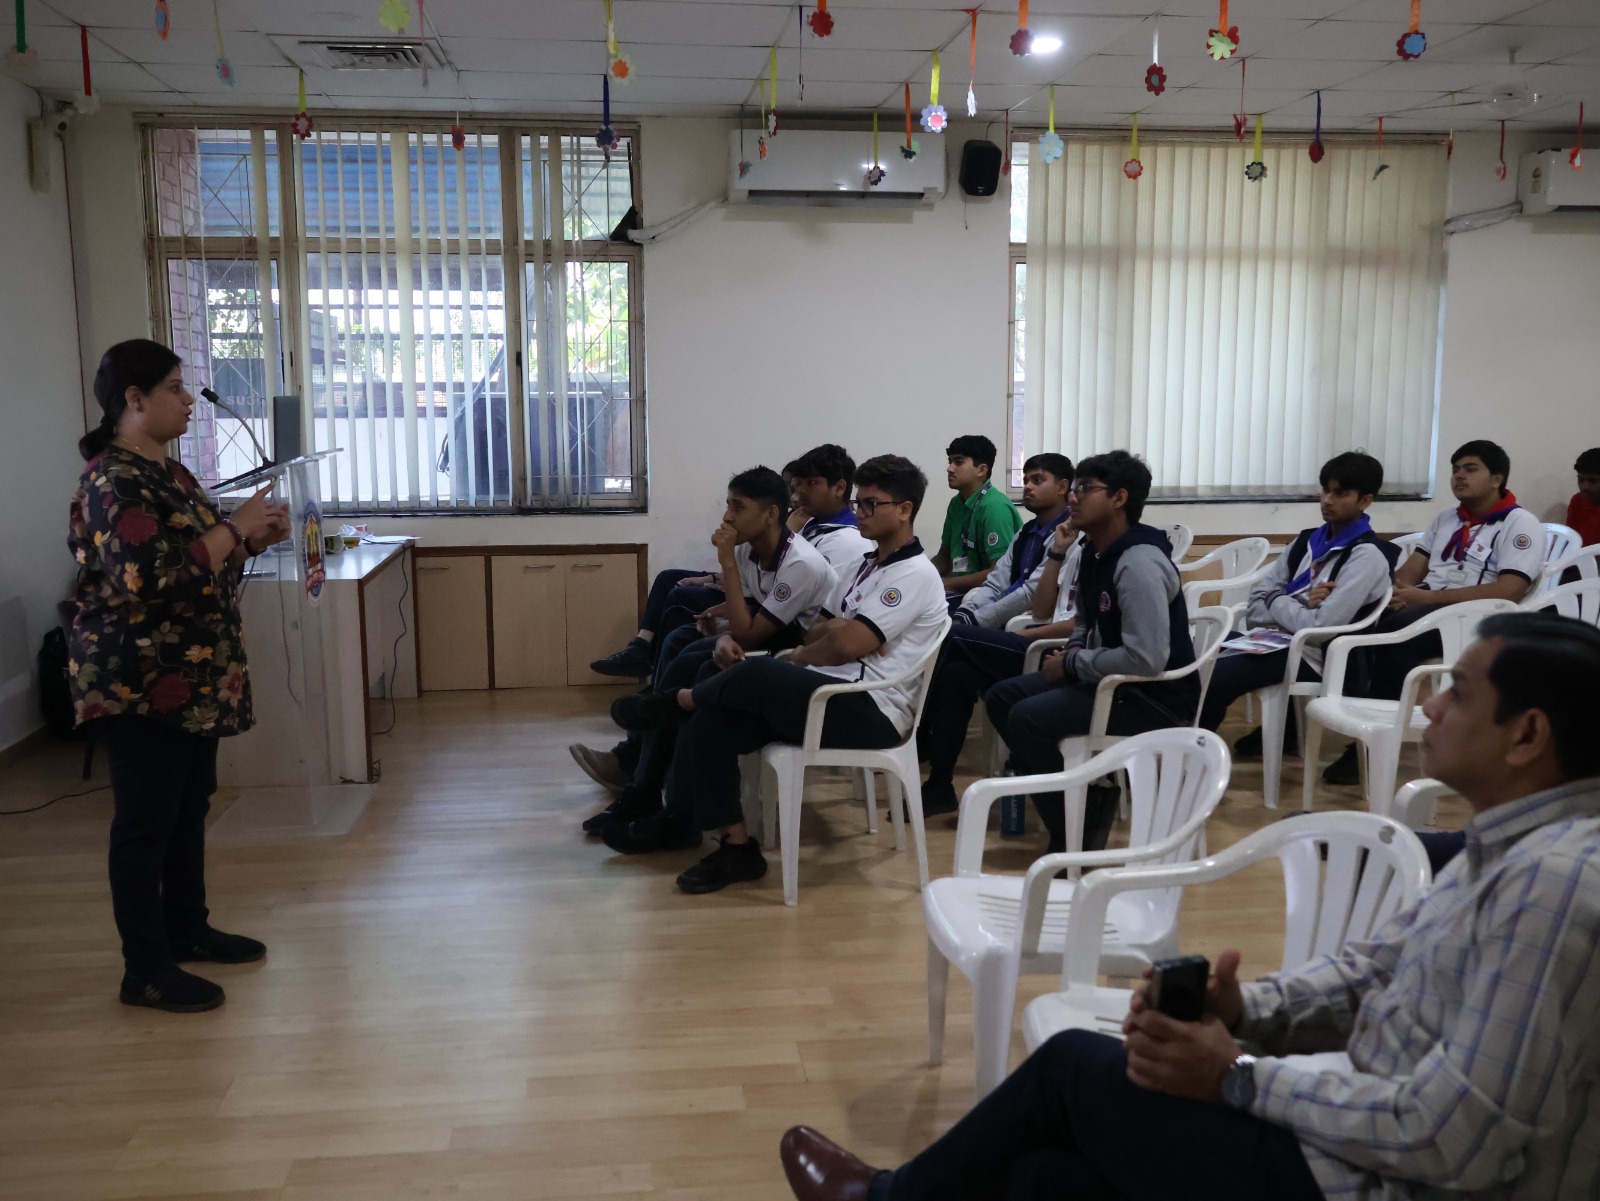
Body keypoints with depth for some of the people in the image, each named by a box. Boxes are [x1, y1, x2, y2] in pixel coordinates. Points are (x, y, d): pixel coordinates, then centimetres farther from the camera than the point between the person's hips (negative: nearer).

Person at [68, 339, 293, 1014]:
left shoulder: (167, 470, 13)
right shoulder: (112, 481, -17)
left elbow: (203, 558, 22)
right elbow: (155, 576, -28)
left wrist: (254, 537, 4)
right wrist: (236, 526, -21)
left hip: (189, 679, 10)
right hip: (139, 685, -9)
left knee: (189, 807, 18)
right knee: (145, 821, 0)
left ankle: (187, 930, 33)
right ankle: (146, 972, 10)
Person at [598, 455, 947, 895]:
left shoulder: (914, 574, -9)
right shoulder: (868, 566, 22)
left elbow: (847, 644, -19)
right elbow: (822, 632, 17)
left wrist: (797, 657, 0)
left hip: (871, 712, -9)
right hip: (828, 696, 9)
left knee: (756, 673, -29)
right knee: (711, 725, -8)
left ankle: (681, 701, 3)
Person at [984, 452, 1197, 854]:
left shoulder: (1139, 564, -23)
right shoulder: (1093, 551, 6)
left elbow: (1146, 659, -31)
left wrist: (1072, 664, -18)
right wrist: (1073, 652, -1)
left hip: (1157, 696, -10)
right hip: (1111, 678, 10)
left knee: (1027, 719, -21)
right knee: (1001, 697, 4)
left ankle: (1077, 830, -2)